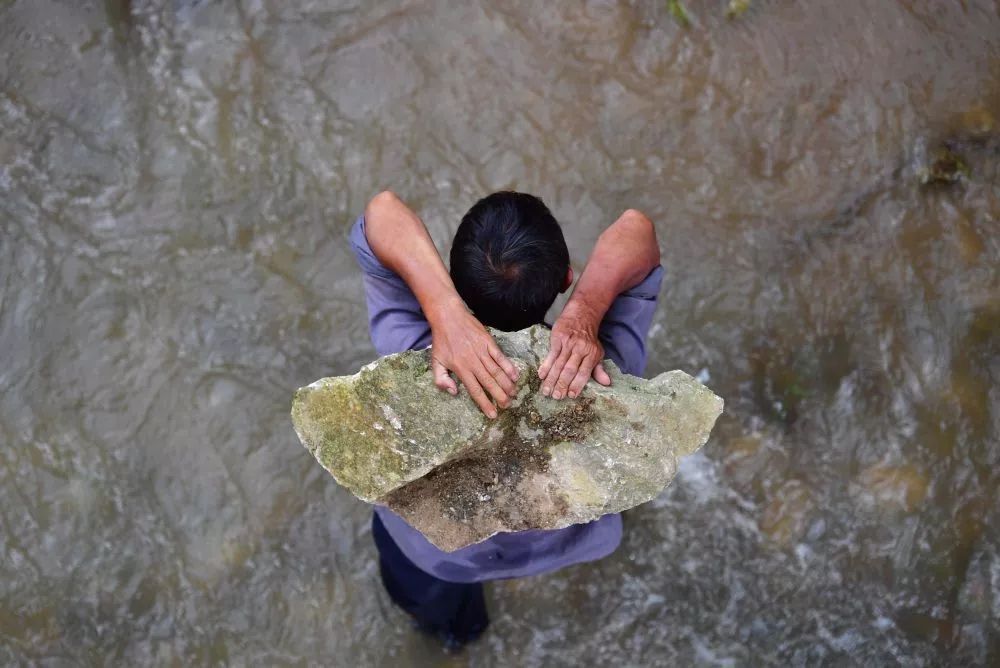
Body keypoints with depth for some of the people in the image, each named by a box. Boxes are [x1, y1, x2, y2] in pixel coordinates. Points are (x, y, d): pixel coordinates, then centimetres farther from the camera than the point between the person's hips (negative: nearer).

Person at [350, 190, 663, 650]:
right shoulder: (605, 380, -42)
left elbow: (383, 211, -46)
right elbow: (635, 229, -37)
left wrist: (445, 312, -61)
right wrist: (584, 313, -54)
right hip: (555, 542, 2)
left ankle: (450, 627, 73)